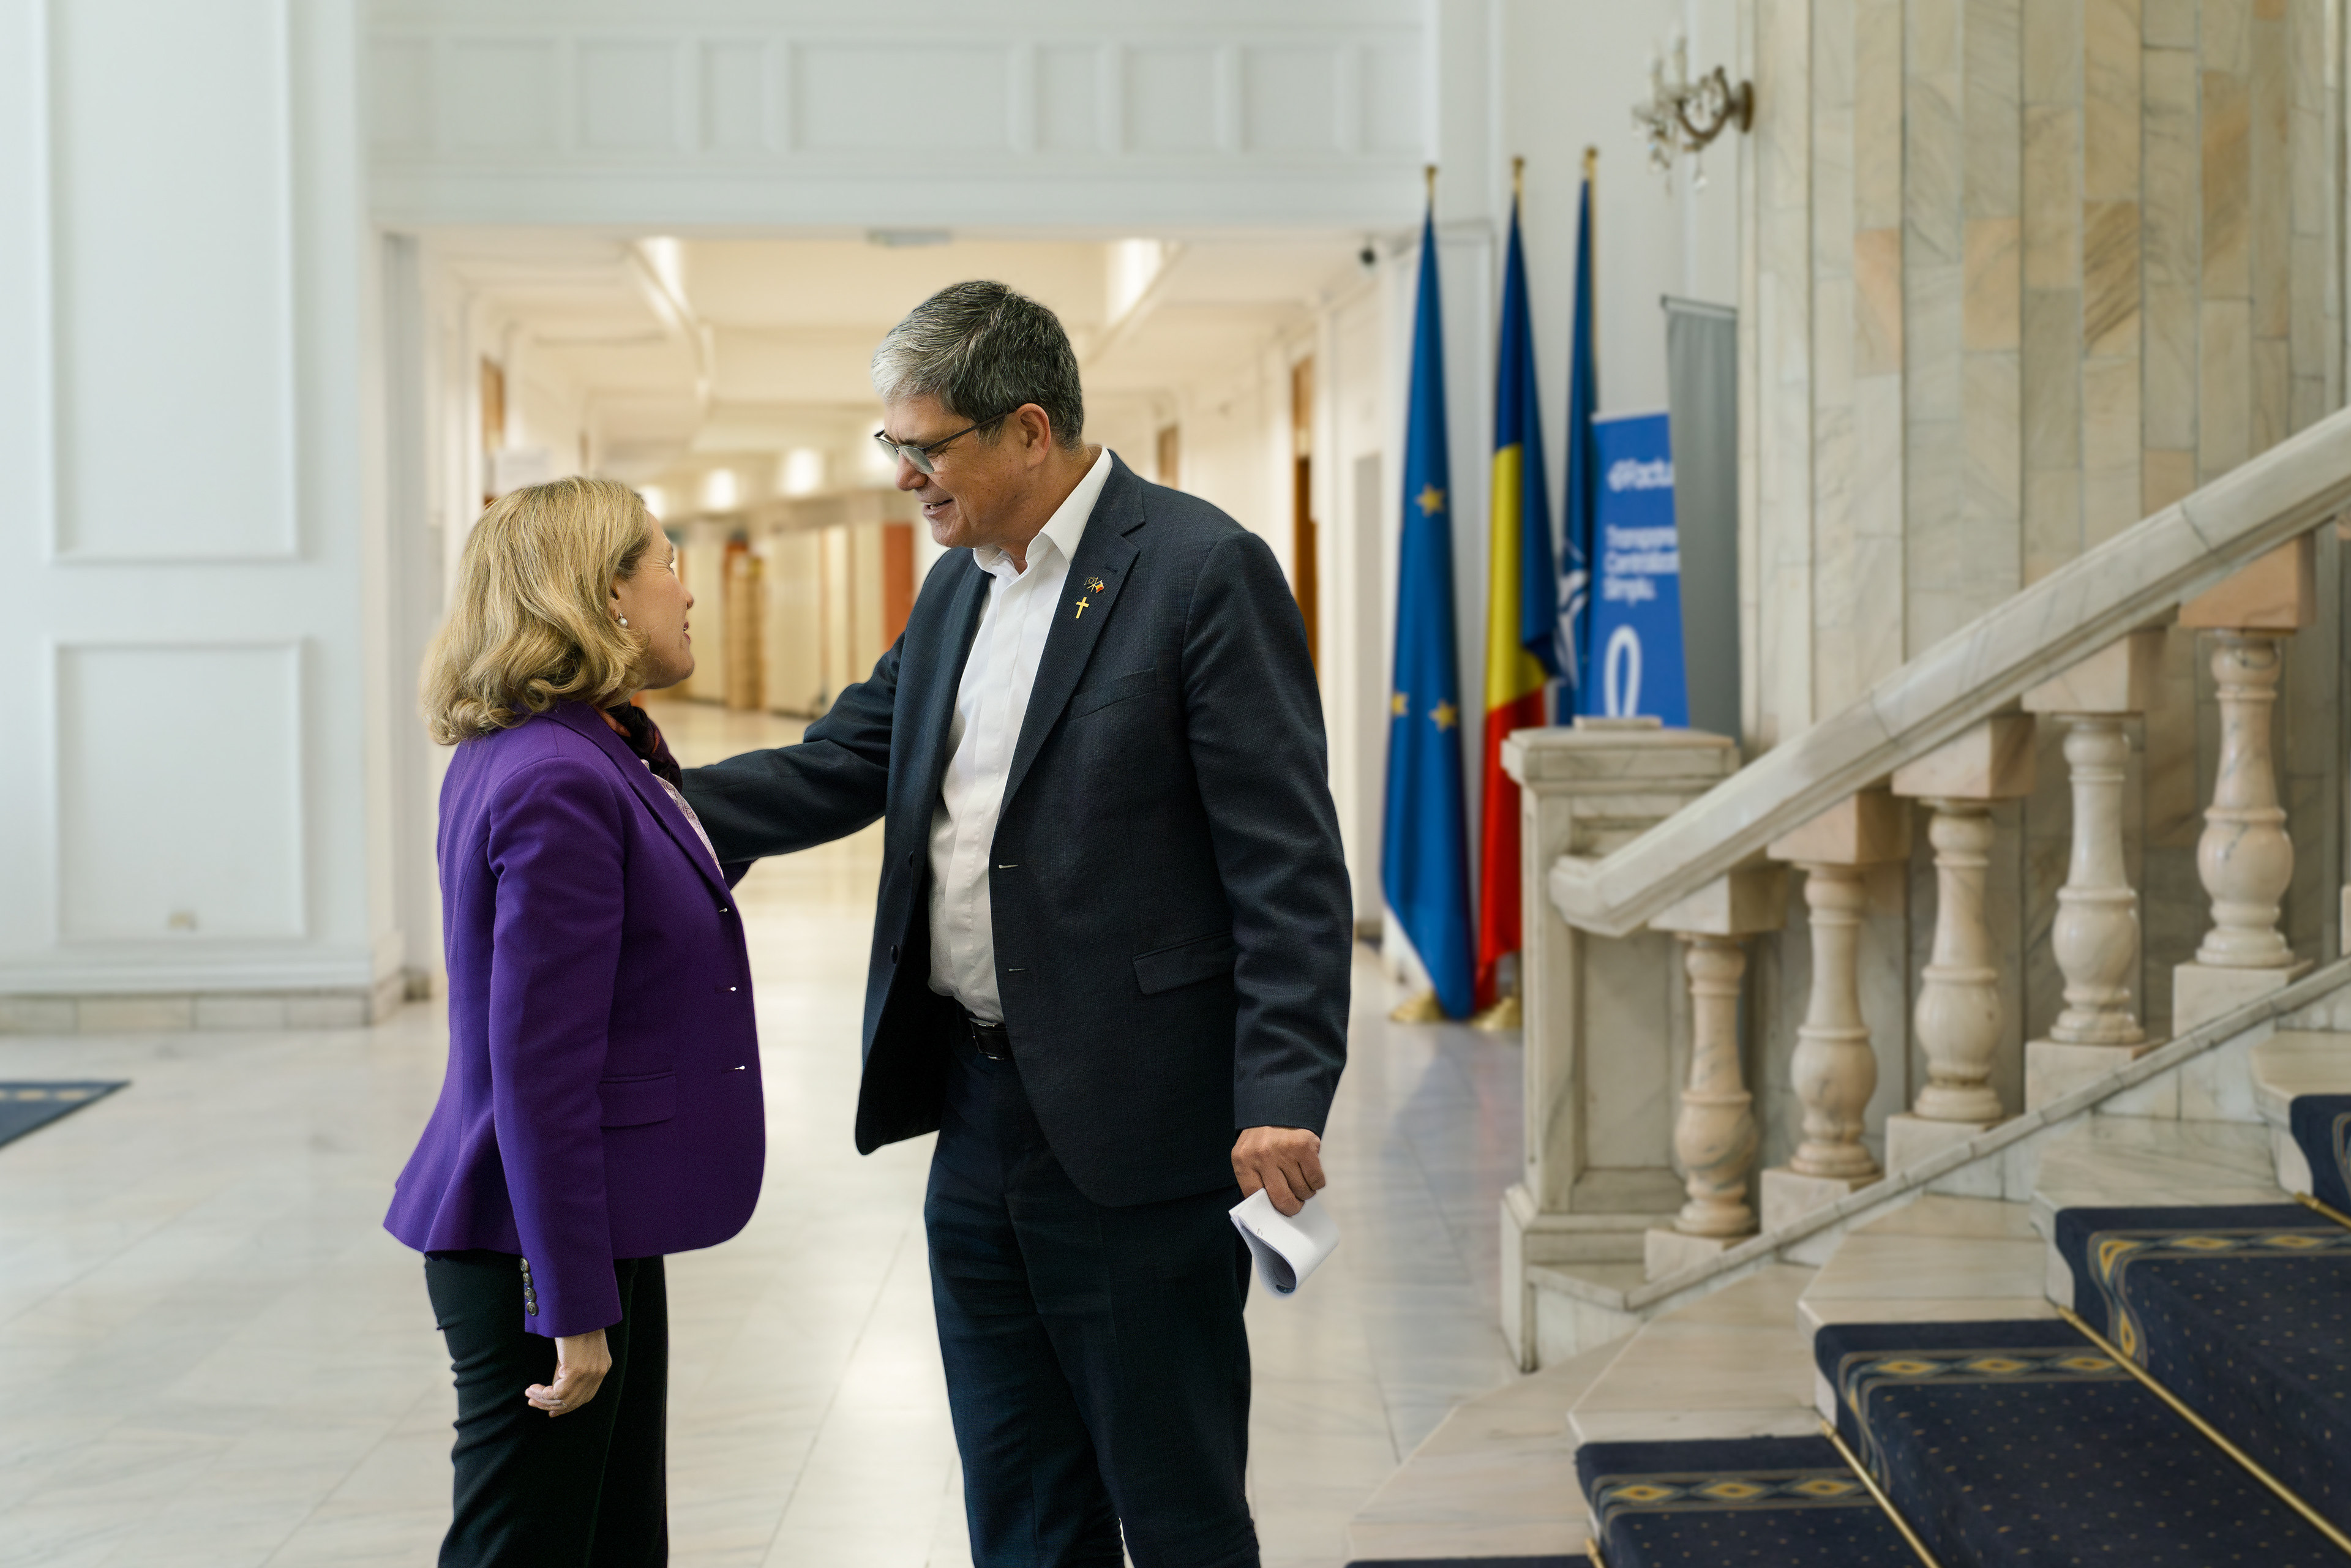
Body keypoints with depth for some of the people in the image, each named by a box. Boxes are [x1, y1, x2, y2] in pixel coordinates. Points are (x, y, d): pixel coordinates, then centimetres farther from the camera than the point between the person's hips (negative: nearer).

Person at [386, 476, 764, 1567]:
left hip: (598, 1223, 10)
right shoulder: (558, 785, -21)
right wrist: (574, 1305, -20)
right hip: (537, 1240, -10)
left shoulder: (589, 753, 9)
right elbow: (539, 1071, -22)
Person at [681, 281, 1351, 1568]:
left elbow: (1288, 860, -16)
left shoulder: (1204, 571, -12)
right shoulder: (957, 588, 13)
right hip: (981, 1123, 8)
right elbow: (839, 768, 14)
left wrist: (1284, 1099, -23)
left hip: (1135, 1133, -8)